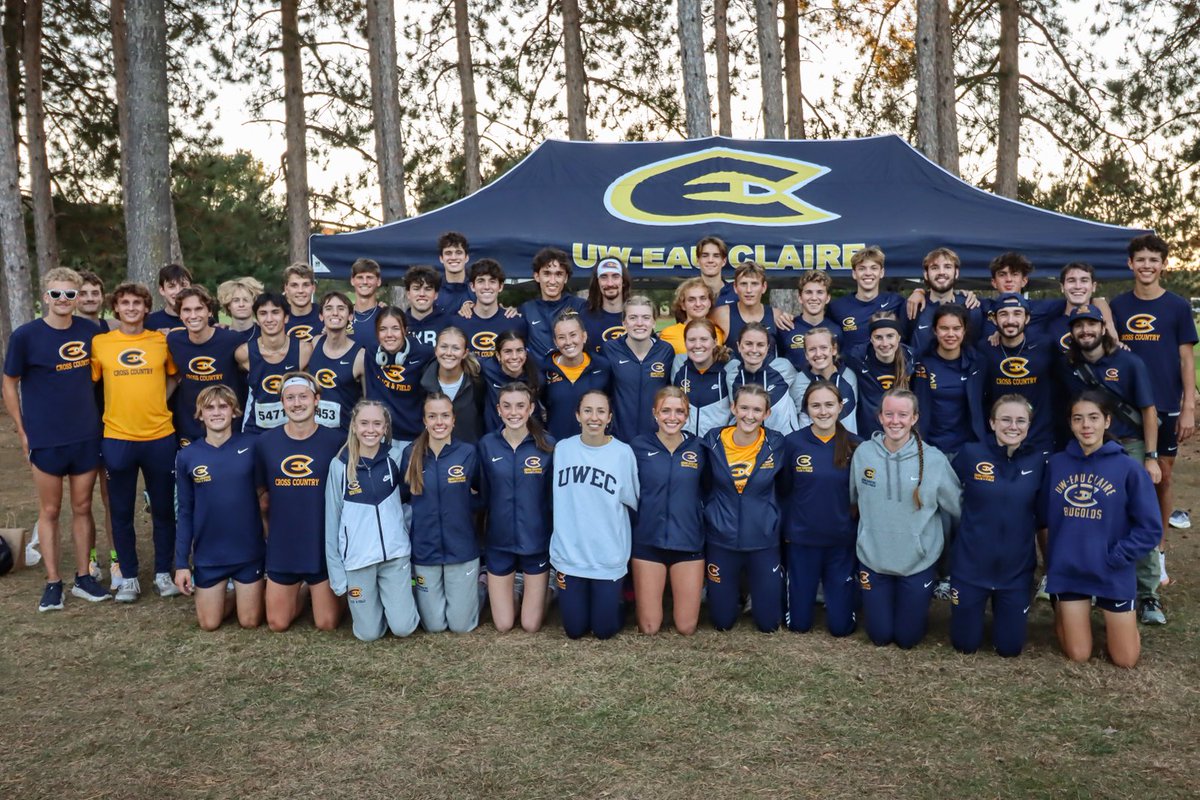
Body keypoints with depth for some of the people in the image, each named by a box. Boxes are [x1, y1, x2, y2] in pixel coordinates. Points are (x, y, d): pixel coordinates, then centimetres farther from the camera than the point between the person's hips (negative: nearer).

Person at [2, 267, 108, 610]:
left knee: (82, 508, 10)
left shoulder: (90, 331, 0)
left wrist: (99, 419, 7)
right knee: (50, 511, 8)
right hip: (46, 440, -2)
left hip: (87, 437, 3)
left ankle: (83, 577, 21)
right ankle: (53, 582, 17)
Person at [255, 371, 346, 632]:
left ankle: (322, 591, 36)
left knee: (327, 624, 6)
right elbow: (262, 494, 9)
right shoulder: (265, 442, -4)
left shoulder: (336, 441, -10)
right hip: (282, 548, 2)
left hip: (325, 546, -2)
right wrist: (273, 529, 9)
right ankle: (302, 591, 38)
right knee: (277, 624, 10)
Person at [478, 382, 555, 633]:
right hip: (499, 540, 1)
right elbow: (483, 495, 3)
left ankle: (540, 589, 37)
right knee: (503, 624, 9)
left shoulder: (548, 444, -10)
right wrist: (483, 528, 0)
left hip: (536, 540, -1)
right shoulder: (487, 444, -6)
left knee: (531, 625, 7)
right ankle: (514, 586, 38)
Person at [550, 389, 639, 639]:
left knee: (604, 629, 7)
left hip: (609, 556, -2)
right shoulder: (562, 449, -2)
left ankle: (611, 600, 37)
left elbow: (632, 501, -1)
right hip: (569, 554, 2)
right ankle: (577, 599, 41)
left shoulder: (623, 452, -9)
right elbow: (557, 499, 9)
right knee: (575, 629, 11)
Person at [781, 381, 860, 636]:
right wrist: (785, 530, 0)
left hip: (843, 541, 0)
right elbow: (783, 491, 3)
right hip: (802, 539, 0)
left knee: (841, 625, 6)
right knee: (798, 623, 8)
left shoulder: (855, 445, -4)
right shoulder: (792, 442, -6)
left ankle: (836, 593, 37)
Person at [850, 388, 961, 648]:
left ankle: (920, 604, 44)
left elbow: (959, 508, -4)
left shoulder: (934, 459, -15)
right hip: (873, 560, 1)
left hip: (918, 563, -1)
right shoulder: (863, 453, -8)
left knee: (907, 638, 13)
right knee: (880, 636, 14)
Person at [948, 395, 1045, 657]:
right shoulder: (970, 453, -12)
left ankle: (1002, 612, 43)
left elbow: (1043, 516, 3)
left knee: (1009, 647, 12)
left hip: (1017, 569, 2)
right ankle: (977, 611, 43)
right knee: (965, 644, 11)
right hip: (970, 565, -1)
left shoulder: (1038, 460, -5)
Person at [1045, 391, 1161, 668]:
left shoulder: (1128, 468, -10)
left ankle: (1117, 620, 35)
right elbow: (1045, 517, 9)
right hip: (1067, 571, 1)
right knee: (1078, 655, 7)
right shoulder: (1056, 464, -2)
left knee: (1125, 660, 7)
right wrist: (1053, 557, -1)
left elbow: (1150, 529, -8)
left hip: (1114, 575, -1)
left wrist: (1115, 557, -13)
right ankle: (1063, 614, 36)